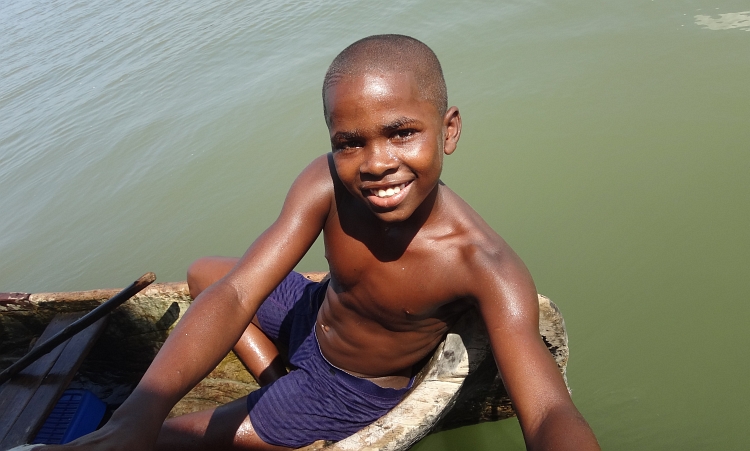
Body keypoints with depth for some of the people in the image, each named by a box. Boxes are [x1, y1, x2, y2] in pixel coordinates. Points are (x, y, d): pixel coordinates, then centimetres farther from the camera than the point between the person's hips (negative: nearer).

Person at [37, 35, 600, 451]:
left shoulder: (485, 265, -36)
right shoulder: (327, 183, -26)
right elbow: (237, 293, -31)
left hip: (354, 388, -4)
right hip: (313, 317, 4)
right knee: (203, 272, 17)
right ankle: (276, 379, 15)